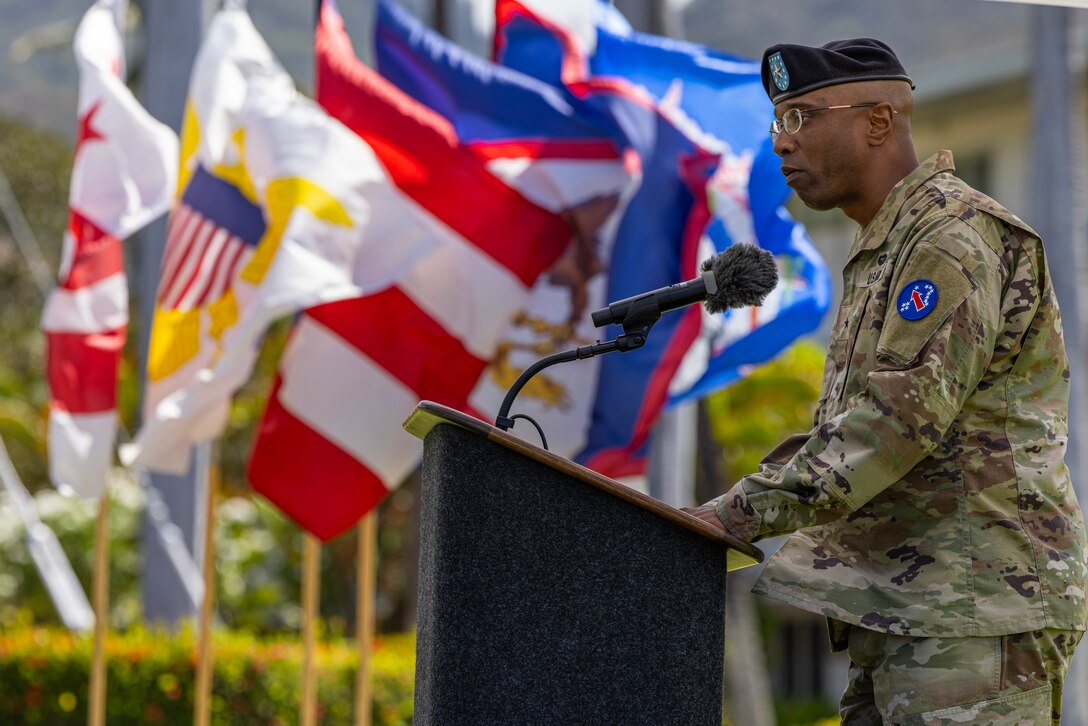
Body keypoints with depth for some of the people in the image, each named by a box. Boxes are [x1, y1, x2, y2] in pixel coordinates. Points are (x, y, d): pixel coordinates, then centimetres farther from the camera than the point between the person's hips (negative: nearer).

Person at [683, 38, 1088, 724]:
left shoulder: (956, 235, -10)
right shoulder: (880, 252, 24)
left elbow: (904, 413, -20)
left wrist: (749, 510, -21)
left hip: (976, 608, -10)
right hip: (900, 615, 10)